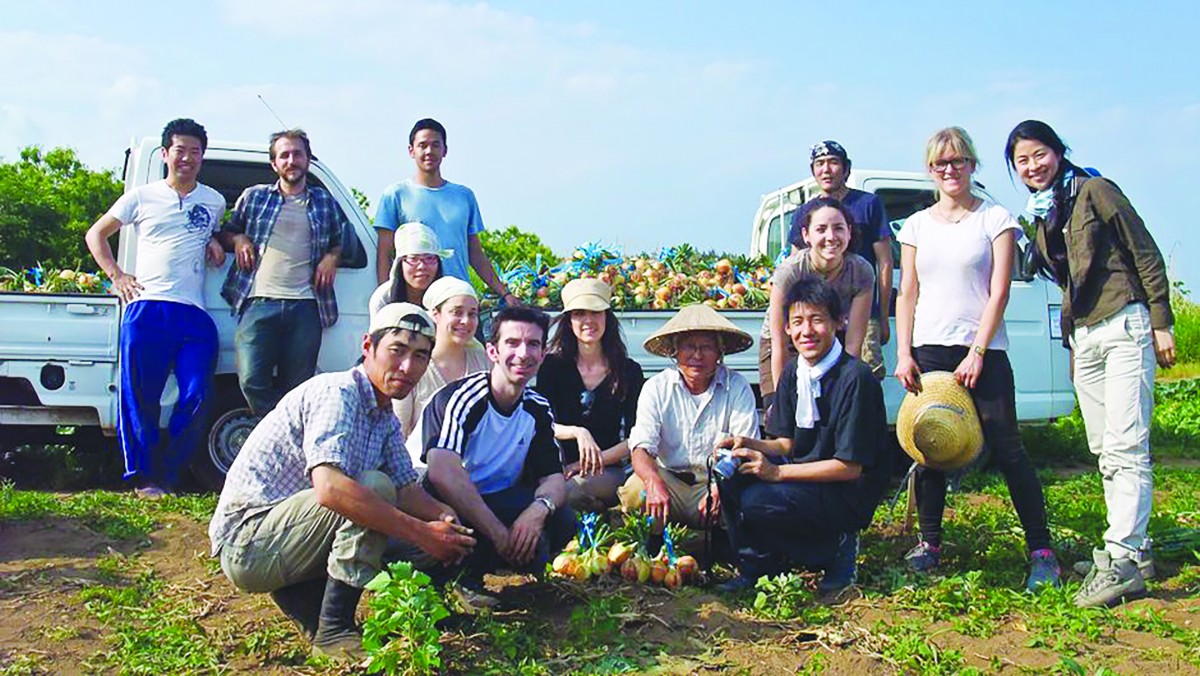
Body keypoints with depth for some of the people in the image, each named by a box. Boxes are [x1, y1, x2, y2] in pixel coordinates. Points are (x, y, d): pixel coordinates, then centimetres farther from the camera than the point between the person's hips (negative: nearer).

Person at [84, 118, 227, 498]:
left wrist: (217, 243, 11)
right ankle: (143, 477, 6)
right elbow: (96, 234, 19)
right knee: (139, 397, -4)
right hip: (146, 309, -2)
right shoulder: (142, 198, 11)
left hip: (195, 314, 2)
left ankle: (168, 476, 4)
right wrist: (115, 275, 6)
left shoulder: (214, 202, 16)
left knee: (197, 396, -8)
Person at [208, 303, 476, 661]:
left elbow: (407, 488, 8)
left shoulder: (386, 419, 9)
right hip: (247, 540, -9)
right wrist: (421, 532, -33)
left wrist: (443, 515, -15)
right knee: (373, 487, -26)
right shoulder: (338, 393, -21)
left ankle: (301, 595, 9)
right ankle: (334, 629, -19)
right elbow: (330, 488, -35)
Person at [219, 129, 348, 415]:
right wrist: (238, 239, 3)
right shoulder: (254, 197, 15)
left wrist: (332, 256, 6)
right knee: (252, 380, -17)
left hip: (305, 306, 1)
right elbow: (225, 232, 24)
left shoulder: (325, 201, 17)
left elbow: (342, 239, 26)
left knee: (297, 387, 0)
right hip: (259, 303, 0)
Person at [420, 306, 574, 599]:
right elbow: (443, 474, -33)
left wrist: (540, 507, -27)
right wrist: (499, 533, -33)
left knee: (560, 520, -17)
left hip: (494, 502, 7)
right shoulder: (461, 398, -19)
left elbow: (553, 476, -1)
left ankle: (469, 577, 0)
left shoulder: (538, 409, 2)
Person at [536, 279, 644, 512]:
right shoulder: (553, 365, 7)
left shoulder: (629, 371, 6)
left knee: (567, 492, -36)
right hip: (557, 466, 2)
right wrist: (577, 432, -21)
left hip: (609, 470, -1)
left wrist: (598, 459, -11)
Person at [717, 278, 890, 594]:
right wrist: (752, 446, -11)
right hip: (805, 476, 7)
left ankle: (833, 547, -2)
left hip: (850, 493, -7)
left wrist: (778, 471, -22)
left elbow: (850, 467, -19)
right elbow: (788, 443, 10)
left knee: (757, 502, -26)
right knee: (731, 476, -12)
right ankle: (756, 565, 4)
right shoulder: (793, 372, 4)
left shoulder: (855, 378, -19)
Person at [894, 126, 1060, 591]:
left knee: (1007, 451, -6)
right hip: (929, 350, 3)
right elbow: (907, 294, 11)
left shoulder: (995, 219, 3)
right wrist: (903, 354, 0)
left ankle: (1041, 551, 0)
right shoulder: (917, 226, 12)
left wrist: (977, 352, -12)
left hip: (982, 351, -3)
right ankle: (929, 543, 16)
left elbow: (998, 292, -4)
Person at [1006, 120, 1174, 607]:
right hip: (1082, 338, 8)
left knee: (1125, 447, -13)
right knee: (1104, 453, 8)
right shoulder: (1041, 217, 15)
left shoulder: (1094, 192, -4)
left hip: (1125, 329, -8)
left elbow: (1146, 256, -5)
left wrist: (1161, 324, -8)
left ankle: (1121, 560, -16)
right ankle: (1134, 549, 16)